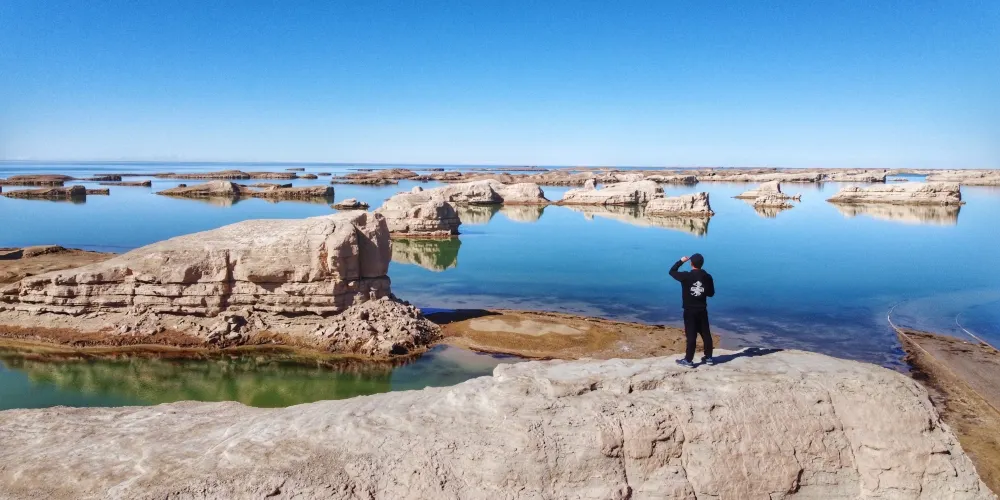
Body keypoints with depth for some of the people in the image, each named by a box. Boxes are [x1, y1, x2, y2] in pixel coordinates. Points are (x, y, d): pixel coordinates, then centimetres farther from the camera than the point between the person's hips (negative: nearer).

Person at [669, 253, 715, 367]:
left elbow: (672, 271, 1)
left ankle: (688, 360, 3)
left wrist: (681, 261, 10)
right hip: (702, 310, 4)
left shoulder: (686, 276, -14)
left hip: (690, 311, -3)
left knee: (691, 335, -1)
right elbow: (711, 293, 8)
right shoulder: (708, 277, -2)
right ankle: (709, 358, 21)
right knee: (706, 334, 12)